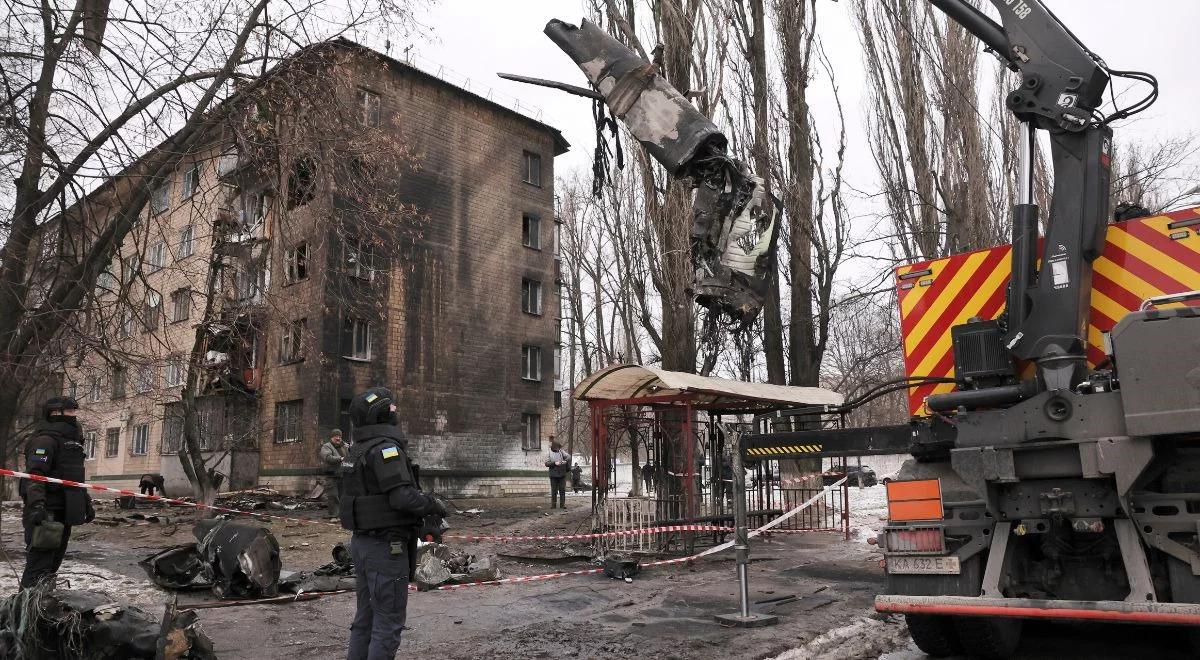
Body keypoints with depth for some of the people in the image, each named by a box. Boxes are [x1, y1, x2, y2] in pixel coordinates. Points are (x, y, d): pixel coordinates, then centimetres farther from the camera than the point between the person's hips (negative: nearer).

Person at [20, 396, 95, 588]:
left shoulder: (71, 440, 22)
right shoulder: (45, 440, -9)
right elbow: (34, 474, -21)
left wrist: (86, 503, 26)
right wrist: (36, 503, -33)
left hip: (64, 514, 10)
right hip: (46, 514, -9)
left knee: (52, 565, 14)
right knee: (39, 566, -11)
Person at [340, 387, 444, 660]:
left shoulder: (356, 450, 11)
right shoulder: (385, 448, -18)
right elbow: (402, 497, -26)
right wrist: (434, 505, -9)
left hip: (361, 542, 9)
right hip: (386, 546, -9)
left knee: (366, 618, 16)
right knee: (388, 623, -2)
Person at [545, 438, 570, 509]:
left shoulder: (561, 452, 7)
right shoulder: (549, 453, 3)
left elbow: (569, 456, 0)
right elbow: (546, 463, -4)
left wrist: (565, 461, -18)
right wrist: (554, 463, -16)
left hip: (562, 474, 1)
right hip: (553, 474, -1)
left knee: (562, 490, 2)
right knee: (554, 490, 4)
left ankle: (562, 504, 8)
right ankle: (553, 504, 11)